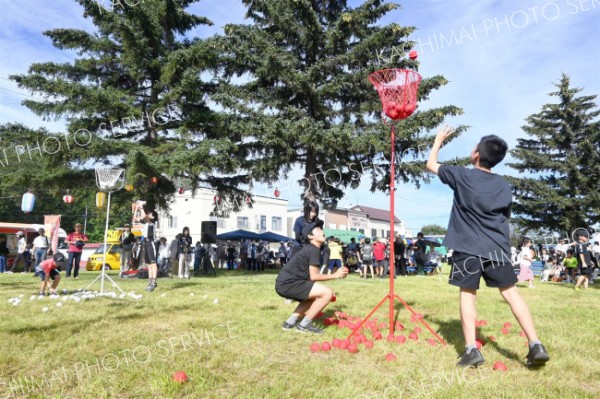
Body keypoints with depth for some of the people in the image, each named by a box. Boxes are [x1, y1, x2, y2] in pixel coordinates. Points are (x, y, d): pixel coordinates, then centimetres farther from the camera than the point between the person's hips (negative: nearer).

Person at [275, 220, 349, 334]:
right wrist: (335, 275, -4)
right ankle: (304, 325, -2)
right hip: (288, 283, -10)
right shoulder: (314, 250, -8)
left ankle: (290, 322, 23)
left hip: (284, 284, 10)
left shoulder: (309, 249, 22)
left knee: (315, 297, 32)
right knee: (328, 293, -13)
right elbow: (313, 276, -12)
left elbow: (310, 276, 20)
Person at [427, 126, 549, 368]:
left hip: (468, 248, -3)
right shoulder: (504, 186, 8)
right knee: (510, 292, 9)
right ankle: (535, 346, 7)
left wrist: (439, 140, 24)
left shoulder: (461, 176, -3)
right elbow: (505, 217, 16)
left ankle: (471, 350, 1)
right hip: (497, 247, 3)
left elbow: (431, 165, 11)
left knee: (468, 294, 4)